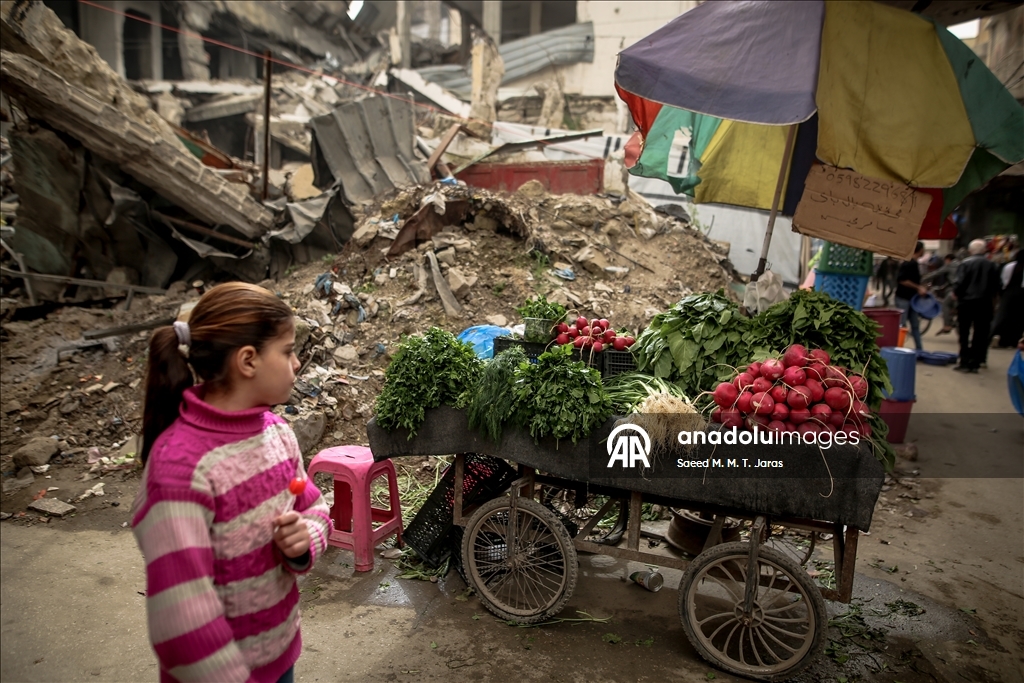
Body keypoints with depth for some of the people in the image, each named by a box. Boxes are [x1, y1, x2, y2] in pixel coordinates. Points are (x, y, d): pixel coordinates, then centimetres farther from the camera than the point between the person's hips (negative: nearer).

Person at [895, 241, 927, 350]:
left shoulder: (914, 263, 13)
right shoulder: (908, 263, -16)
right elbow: (902, 280, -24)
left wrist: (921, 288, 9)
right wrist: (918, 288, -19)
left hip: (911, 298, 10)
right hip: (903, 298, -10)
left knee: (915, 324, 13)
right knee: (900, 325, -6)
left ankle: (919, 349, 20)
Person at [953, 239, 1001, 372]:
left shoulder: (966, 263, -9)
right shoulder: (992, 265, 2)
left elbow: (960, 283, -14)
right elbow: (996, 286, 4)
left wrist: (956, 293, 4)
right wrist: (989, 295, 19)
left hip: (967, 301, -3)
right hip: (984, 303, 3)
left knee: (964, 333, 5)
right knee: (980, 334, 9)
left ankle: (964, 362, 3)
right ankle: (975, 362, 8)